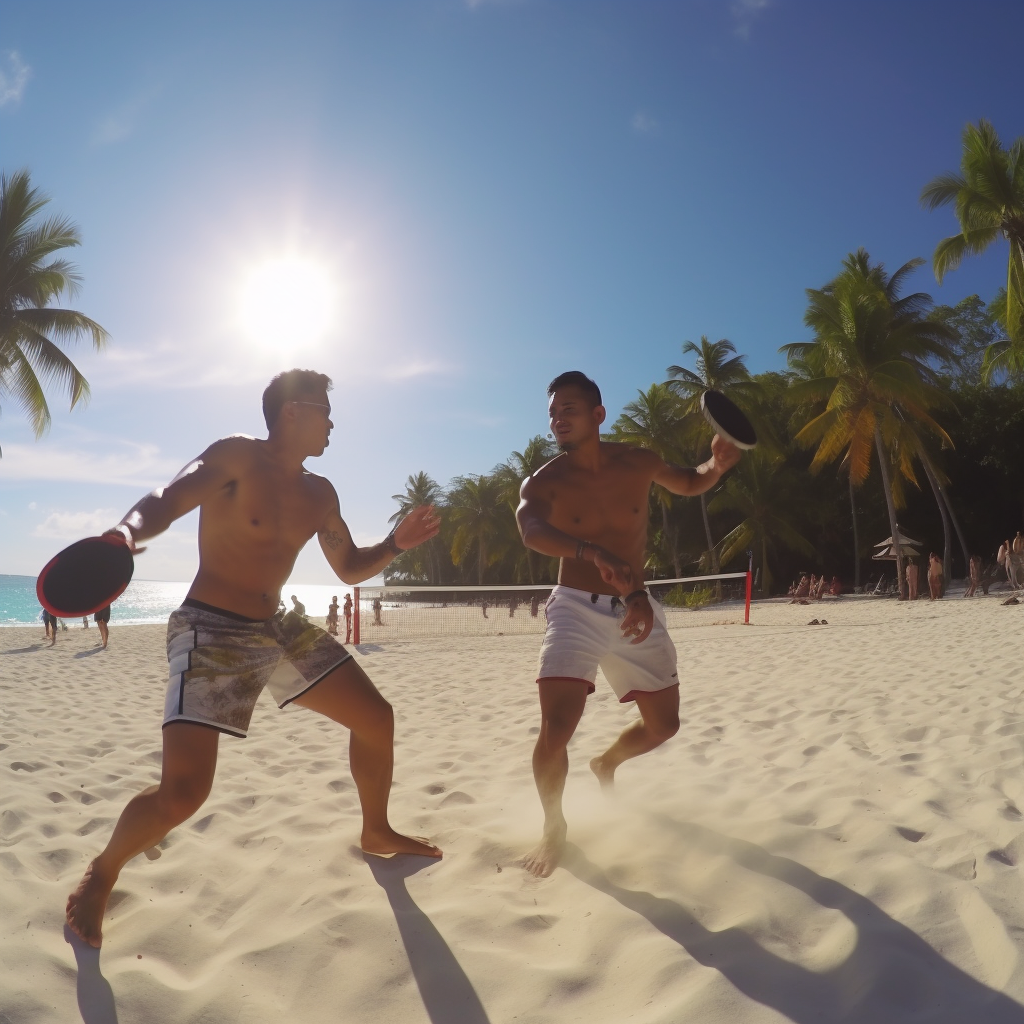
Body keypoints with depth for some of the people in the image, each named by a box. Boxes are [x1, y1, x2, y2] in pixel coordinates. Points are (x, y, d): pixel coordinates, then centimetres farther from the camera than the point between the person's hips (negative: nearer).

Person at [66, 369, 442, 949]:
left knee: (376, 718, 8)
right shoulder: (237, 456, -11)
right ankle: (102, 874, 15)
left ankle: (377, 833, 33)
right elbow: (168, 501, -27)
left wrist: (397, 543, 0)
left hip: (279, 630, 7)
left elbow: (350, 568, 16)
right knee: (183, 793, -18)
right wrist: (127, 531, -49)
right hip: (212, 633, -7)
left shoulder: (318, 494, 9)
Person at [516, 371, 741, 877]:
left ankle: (606, 764, 45)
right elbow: (531, 531, -34)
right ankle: (554, 828, 10)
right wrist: (593, 553, -53)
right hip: (576, 609, -4)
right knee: (556, 730, -19)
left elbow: (691, 484, 18)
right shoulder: (543, 483, -11)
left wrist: (717, 464, -7)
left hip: (635, 611, 4)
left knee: (663, 725, 12)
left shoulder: (636, 463, -1)